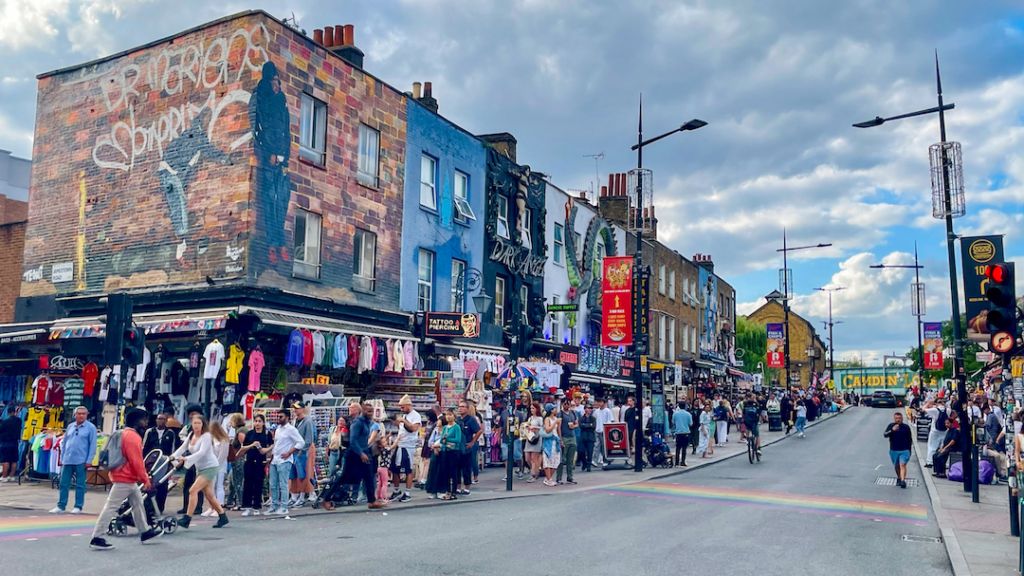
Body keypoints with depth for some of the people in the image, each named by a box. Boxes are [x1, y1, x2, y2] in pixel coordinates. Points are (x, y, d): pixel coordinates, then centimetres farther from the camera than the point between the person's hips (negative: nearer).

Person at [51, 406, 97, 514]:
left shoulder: (91, 428, -3)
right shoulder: (70, 426, 11)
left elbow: (92, 445, -5)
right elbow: (64, 442, 16)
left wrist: (89, 460, -10)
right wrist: (62, 457, 11)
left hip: (81, 461, -4)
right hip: (67, 460, 4)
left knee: (80, 485, 3)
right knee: (64, 484, 7)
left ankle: (78, 507, 10)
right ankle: (60, 506, 15)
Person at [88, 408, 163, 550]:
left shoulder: (126, 434, 14)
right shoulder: (133, 437, -17)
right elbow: (136, 461, -20)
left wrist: (142, 477, 20)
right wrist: (145, 480, -15)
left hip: (128, 478, 11)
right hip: (125, 479, -11)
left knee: (138, 504, 17)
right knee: (111, 507, -6)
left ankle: (145, 532, 25)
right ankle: (97, 538, -3)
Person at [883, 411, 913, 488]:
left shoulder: (906, 427, -1)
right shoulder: (891, 426, -1)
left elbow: (910, 439, 8)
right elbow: (885, 435, -13)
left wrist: (909, 450, 9)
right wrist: (892, 430, -29)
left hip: (904, 450, -2)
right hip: (893, 450, 2)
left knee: (902, 465, -18)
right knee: (896, 466, 15)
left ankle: (903, 480, -25)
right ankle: (899, 478, 37)